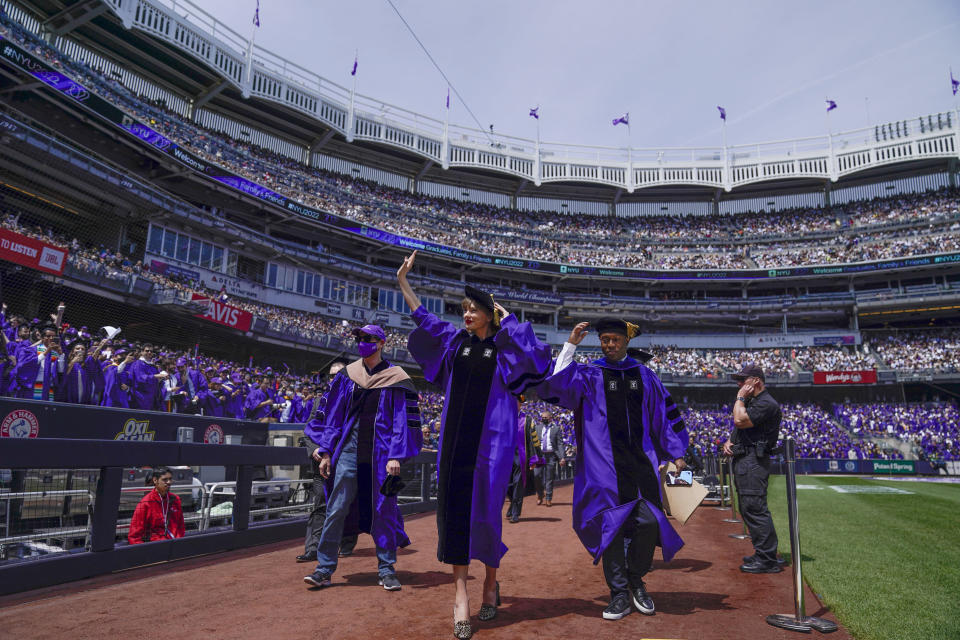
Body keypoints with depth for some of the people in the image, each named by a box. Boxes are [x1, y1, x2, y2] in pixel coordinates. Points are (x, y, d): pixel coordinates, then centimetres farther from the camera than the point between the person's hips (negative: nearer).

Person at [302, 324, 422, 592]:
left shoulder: (396, 379, -1)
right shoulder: (346, 376, 8)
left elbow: (404, 419, -4)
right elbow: (332, 414, 10)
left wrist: (396, 456, -11)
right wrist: (326, 451, 4)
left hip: (381, 456, -2)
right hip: (349, 451, 2)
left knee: (384, 511, 4)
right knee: (336, 510, 1)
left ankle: (386, 569, 17)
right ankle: (325, 568, 12)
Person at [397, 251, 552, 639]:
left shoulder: (503, 346, 1)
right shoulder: (455, 340, 12)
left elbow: (534, 353, -18)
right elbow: (421, 316, 19)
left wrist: (505, 316, -8)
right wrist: (402, 280, 20)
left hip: (490, 438, -4)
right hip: (456, 437, 4)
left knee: (486, 508, 1)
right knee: (454, 506, 0)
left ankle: (491, 582, 23)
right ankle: (460, 591, 5)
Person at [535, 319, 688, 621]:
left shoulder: (644, 375, 12)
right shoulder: (588, 375, 3)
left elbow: (664, 415, 17)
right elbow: (555, 384, -14)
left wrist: (676, 454, 15)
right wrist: (570, 345, -14)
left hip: (641, 463, 2)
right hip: (605, 466, -2)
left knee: (649, 522, -4)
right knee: (611, 526, 0)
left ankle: (636, 579, 22)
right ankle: (619, 593, 16)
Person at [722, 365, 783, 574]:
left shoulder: (766, 403, -12)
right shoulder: (750, 401, 21)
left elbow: (740, 421, -23)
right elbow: (738, 428, 27)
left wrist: (740, 398, -9)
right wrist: (729, 441, 7)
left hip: (753, 462, -11)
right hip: (742, 461, 11)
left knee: (755, 508, -12)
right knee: (748, 509, 15)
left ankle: (767, 560, -8)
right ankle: (763, 555, 23)